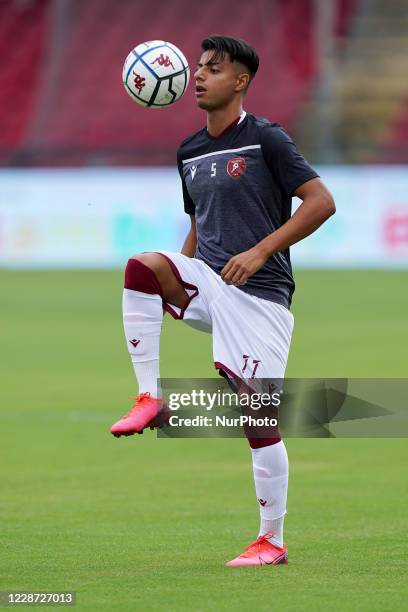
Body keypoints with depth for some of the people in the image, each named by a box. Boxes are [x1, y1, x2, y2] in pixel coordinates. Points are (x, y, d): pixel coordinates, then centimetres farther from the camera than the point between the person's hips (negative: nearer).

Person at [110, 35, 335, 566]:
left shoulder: (265, 139, -6)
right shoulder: (189, 152, 15)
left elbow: (321, 202, -11)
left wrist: (259, 252, -18)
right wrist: (181, 278, 12)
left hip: (260, 292, -6)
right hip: (208, 282, 6)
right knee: (142, 266, -25)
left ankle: (272, 541, 6)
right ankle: (150, 400, -22)